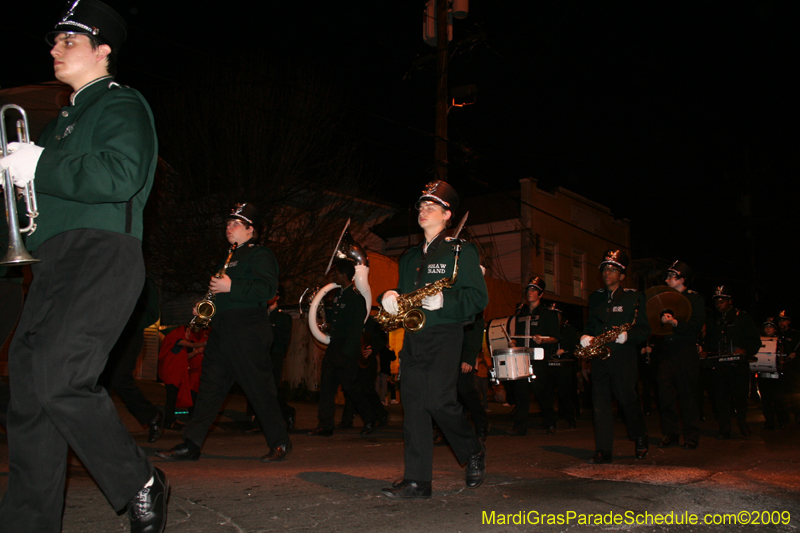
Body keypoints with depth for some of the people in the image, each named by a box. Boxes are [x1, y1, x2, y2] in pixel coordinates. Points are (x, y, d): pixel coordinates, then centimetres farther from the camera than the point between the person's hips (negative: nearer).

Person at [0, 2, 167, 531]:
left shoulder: (122, 104, 1)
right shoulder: (66, 119, 28)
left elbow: (121, 176, -17)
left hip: (102, 254, -9)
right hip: (55, 262, 9)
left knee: (60, 380, -22)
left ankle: (142, 486, -4)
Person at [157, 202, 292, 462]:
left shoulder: (260, 254, -3)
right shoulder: (230, 257, 25)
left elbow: (267, 288, -18)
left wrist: (231, 287, -22)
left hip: (248, 331, -9)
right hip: (221, 330, 9)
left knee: (258, 387, -6)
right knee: (210, 385, 5)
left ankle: (280, 443, 5)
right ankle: (191, 444, 6)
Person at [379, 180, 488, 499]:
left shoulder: (460, 252, 1)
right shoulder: (410, 257, 21)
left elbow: (479, 297, -6)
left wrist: (444, 300, -21)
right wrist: (390, 298, 3)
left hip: (444, 336, -6)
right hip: (412, 338, 6)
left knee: (438, 400, -17)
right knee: (413, 404, 0)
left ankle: (474, 452, 12)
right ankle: (417, 481, 4)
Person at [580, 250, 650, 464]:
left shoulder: (633, 297, 3)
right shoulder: (595, 297, 16)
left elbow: (644, 329, -1)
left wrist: (627, 335, -19)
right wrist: (586, 337, 1)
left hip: (623, 357, -4)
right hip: (599, 357, 4)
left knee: (627, 399, 1)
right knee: (600, 402, -1)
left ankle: (641, 439, 27)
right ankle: (603, 450, 3)